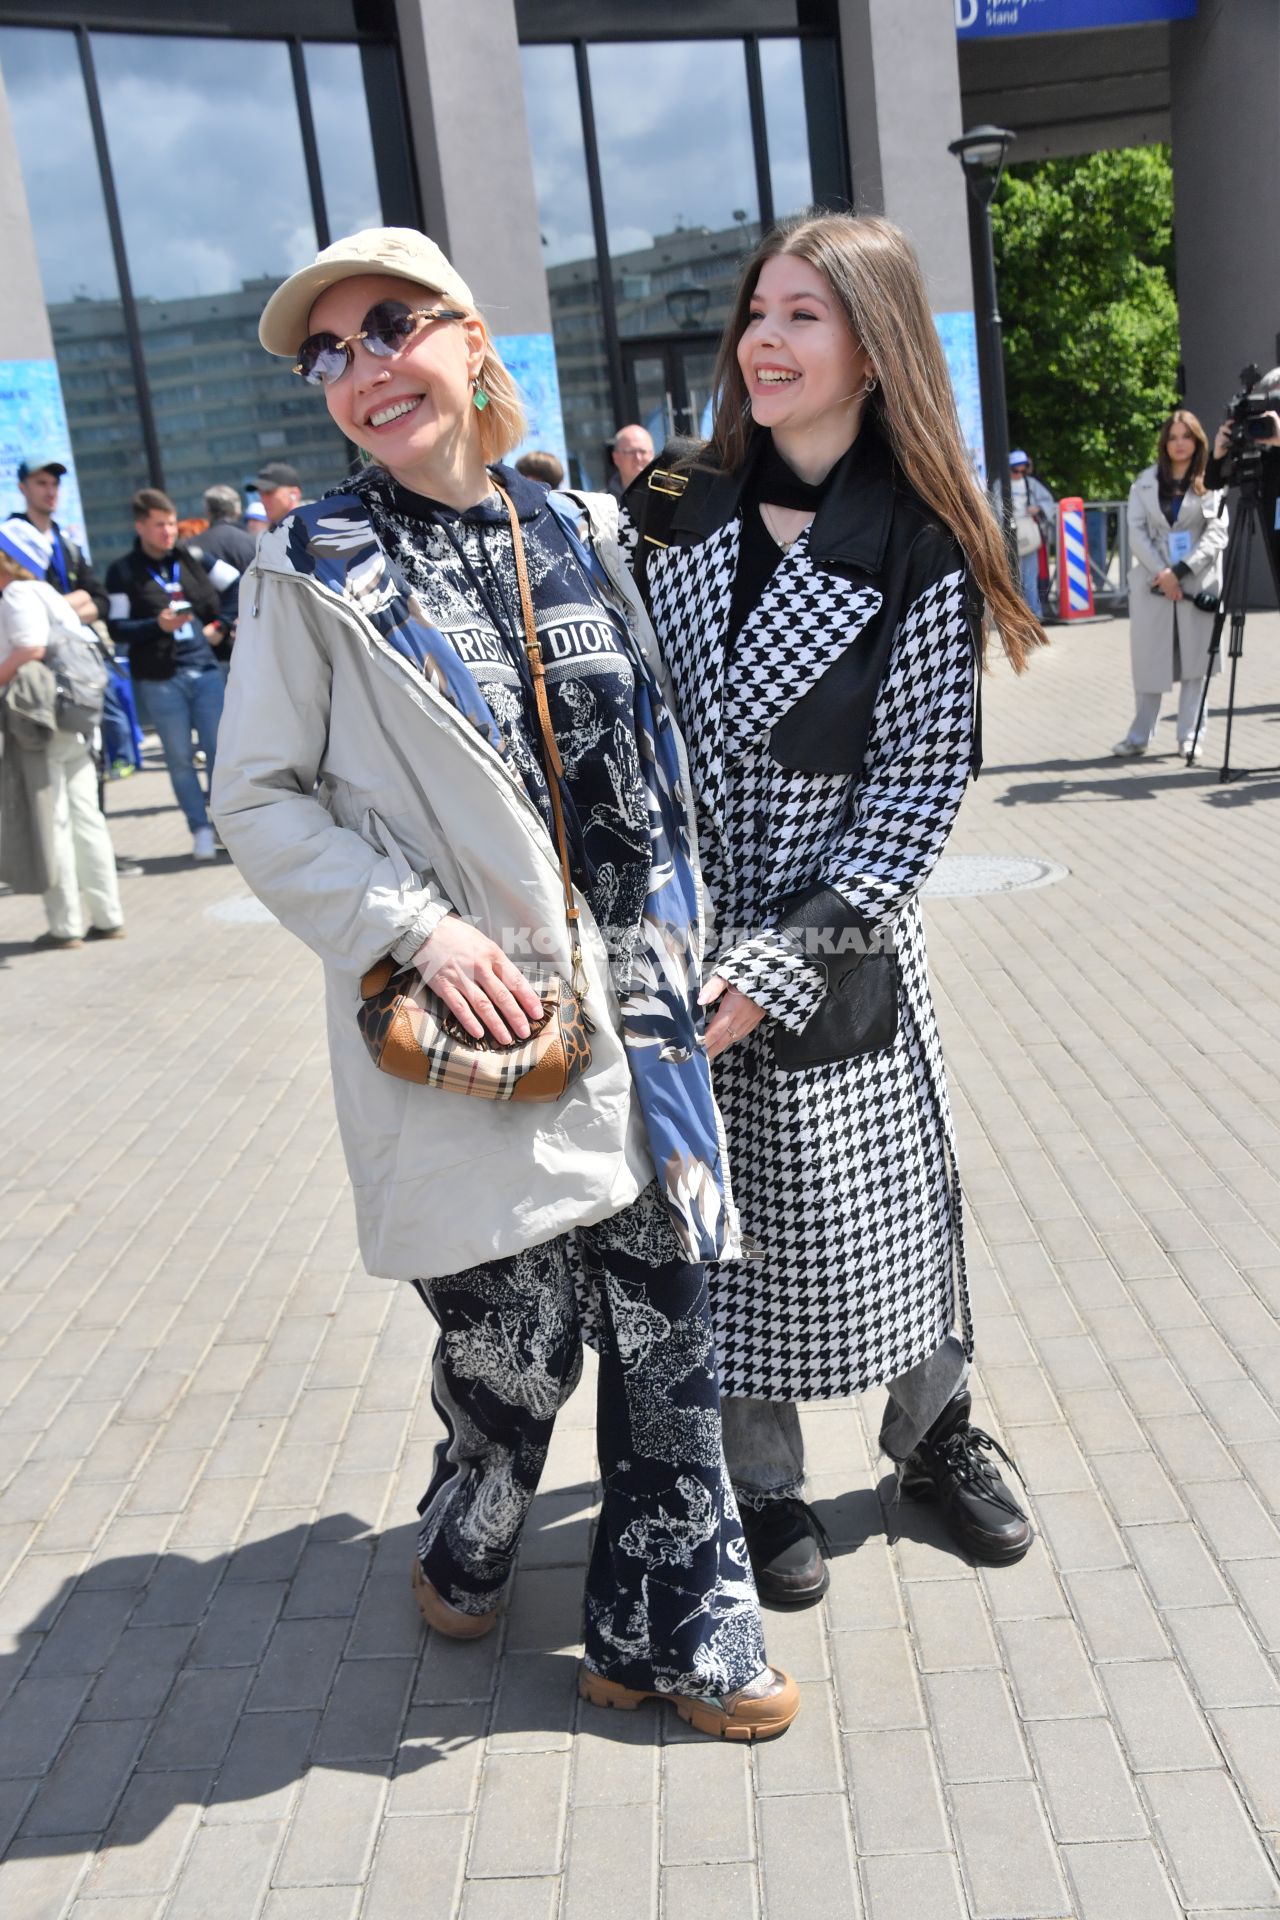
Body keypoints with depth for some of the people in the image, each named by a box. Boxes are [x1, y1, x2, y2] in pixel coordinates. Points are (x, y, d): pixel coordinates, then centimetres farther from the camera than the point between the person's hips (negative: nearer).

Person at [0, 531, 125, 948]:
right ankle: (108, 917, 13)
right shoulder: (47, 593, 20)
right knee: (85, 819, 10)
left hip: (39, 724, -9)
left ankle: (66, 925, 1)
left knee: (49, 825, -3)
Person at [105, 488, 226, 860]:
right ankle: (201, 829, 9)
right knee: (180, 759, 1)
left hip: (204, 670, 3)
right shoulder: (123, 571, -2)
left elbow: (214, 602, 24)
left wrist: (218, 625, 8)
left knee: (219, 751, 2)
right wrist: (158, 625, -18)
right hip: (159, 679, -3)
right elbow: (117, 629, -6)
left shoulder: (188, 559, 11)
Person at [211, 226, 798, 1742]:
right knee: (509, 1349, 6)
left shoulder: (570, 539, 10)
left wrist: (674, 972, 10)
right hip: (462, 1040, -4)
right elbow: (258, 802, -3)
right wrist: (419, 928, -14)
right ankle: (465, 1556, 40)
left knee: (666, 1338, 8)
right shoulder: (316, 569, -3)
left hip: (626, 1020, 4)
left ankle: (668, 1632, 28)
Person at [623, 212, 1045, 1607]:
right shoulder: (673, 514, 2)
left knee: (881, 1197, 12)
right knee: (719, 1216, 10)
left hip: (838, 940, -2)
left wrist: (783, 957, -16)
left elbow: (923, 774, -10)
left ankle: (934, 1433, 39)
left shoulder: (922, 549, -6)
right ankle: (760, 1483, 31)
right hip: (678, 938, 2)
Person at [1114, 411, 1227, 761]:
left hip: (1197, 581, -1)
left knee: (1194, 659, 1)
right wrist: (1161, 572, -12)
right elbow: (1136, 531, 2)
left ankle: (1190, 735, 5)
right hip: (1152, 581, 1)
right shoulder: (1145, 481, 10)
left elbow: (1217, 533, -3)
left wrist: (1181, 570, -15)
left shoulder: (1211, 482, 5)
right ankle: (1139, 735, 5)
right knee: (1149, 659, 0)